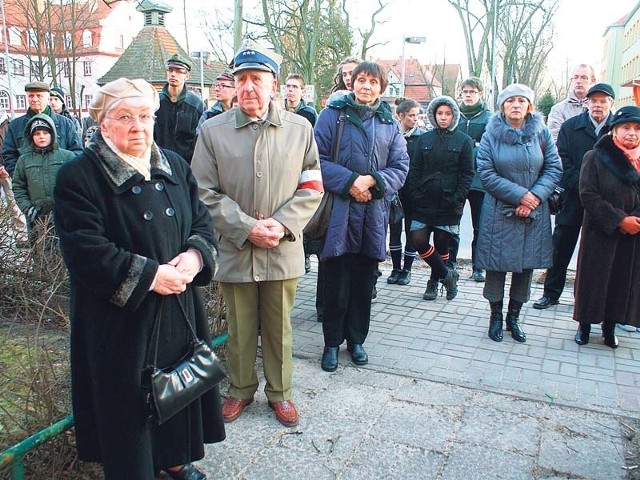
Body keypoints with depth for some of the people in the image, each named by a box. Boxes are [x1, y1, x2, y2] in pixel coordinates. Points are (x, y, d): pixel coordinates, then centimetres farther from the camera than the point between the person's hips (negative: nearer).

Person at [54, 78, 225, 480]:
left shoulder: (174, 165, 7)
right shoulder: (79, 176, -11)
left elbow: (202, 220, 8)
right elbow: (85, 250, -18)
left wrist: (195, 255, -13)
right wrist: (149, 276, -22)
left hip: (180, 307, 6)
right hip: (121, 317, -5)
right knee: (129, 397, 8)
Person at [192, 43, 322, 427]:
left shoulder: (300, 128, 2)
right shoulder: (213, 130, -2)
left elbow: (312, 188, 2)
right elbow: (205, 192, -5)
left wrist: (281, 225, -13)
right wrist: (247, 228, -15)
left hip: (283, 250, 1)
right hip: (235, 249, 0)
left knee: (279, 328, 14)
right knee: (240, 328, 14)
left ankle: (280, 391, 35)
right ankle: (241, 389, 37)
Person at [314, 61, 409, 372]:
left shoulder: (388, 122, 10)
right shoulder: (333, 114, 1)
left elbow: (401, 166, 5)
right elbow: (318, 158, -6)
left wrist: (372, 180, -12)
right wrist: (349, 181, -17)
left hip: (373, 212, 3)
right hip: (338, 209, -3)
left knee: (364, 280, 11)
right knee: (336, 281, 2)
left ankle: (356, 339, 28)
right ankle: (332, 342, 19)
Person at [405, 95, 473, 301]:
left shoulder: (464, 141, 2)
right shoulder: (424, 140, 8)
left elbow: (467, 174, -1)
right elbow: (414, 170, 7)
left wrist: (457, 200, -10)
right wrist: (414, 194, -4)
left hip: (448, 204, -2)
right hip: (424, 202, 2)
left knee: (441, 244, 6)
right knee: (418, 240, -8)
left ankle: (434, 281, 28)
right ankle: (447, 275, 11)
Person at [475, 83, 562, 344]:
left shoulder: (541, 133, 2)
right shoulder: (491, 134, -4)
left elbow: (554, 168, 2)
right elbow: (486, 173, -9)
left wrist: (535, 196, -12)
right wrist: (519, 194, -15)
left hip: (534, 214, 2)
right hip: (499, 212, -2)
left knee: (526, 266, 9)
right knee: (497, 265, 3)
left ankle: (514, 317, 27)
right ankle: (496, 316, 22)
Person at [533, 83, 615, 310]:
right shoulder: (570, 127, 2)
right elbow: (562, 161, -4)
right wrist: (581, 186, -14)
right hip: (573, 199, 0)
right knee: (561, 249, 6)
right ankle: (551, 293, 19)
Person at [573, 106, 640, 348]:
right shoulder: (595, 158, -5)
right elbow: (588, 196, -12)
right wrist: (619, 220, -16)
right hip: (601, 234, -3)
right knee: (594, 279, 4)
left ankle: (609, 326, 26)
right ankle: (585, 325, 22)